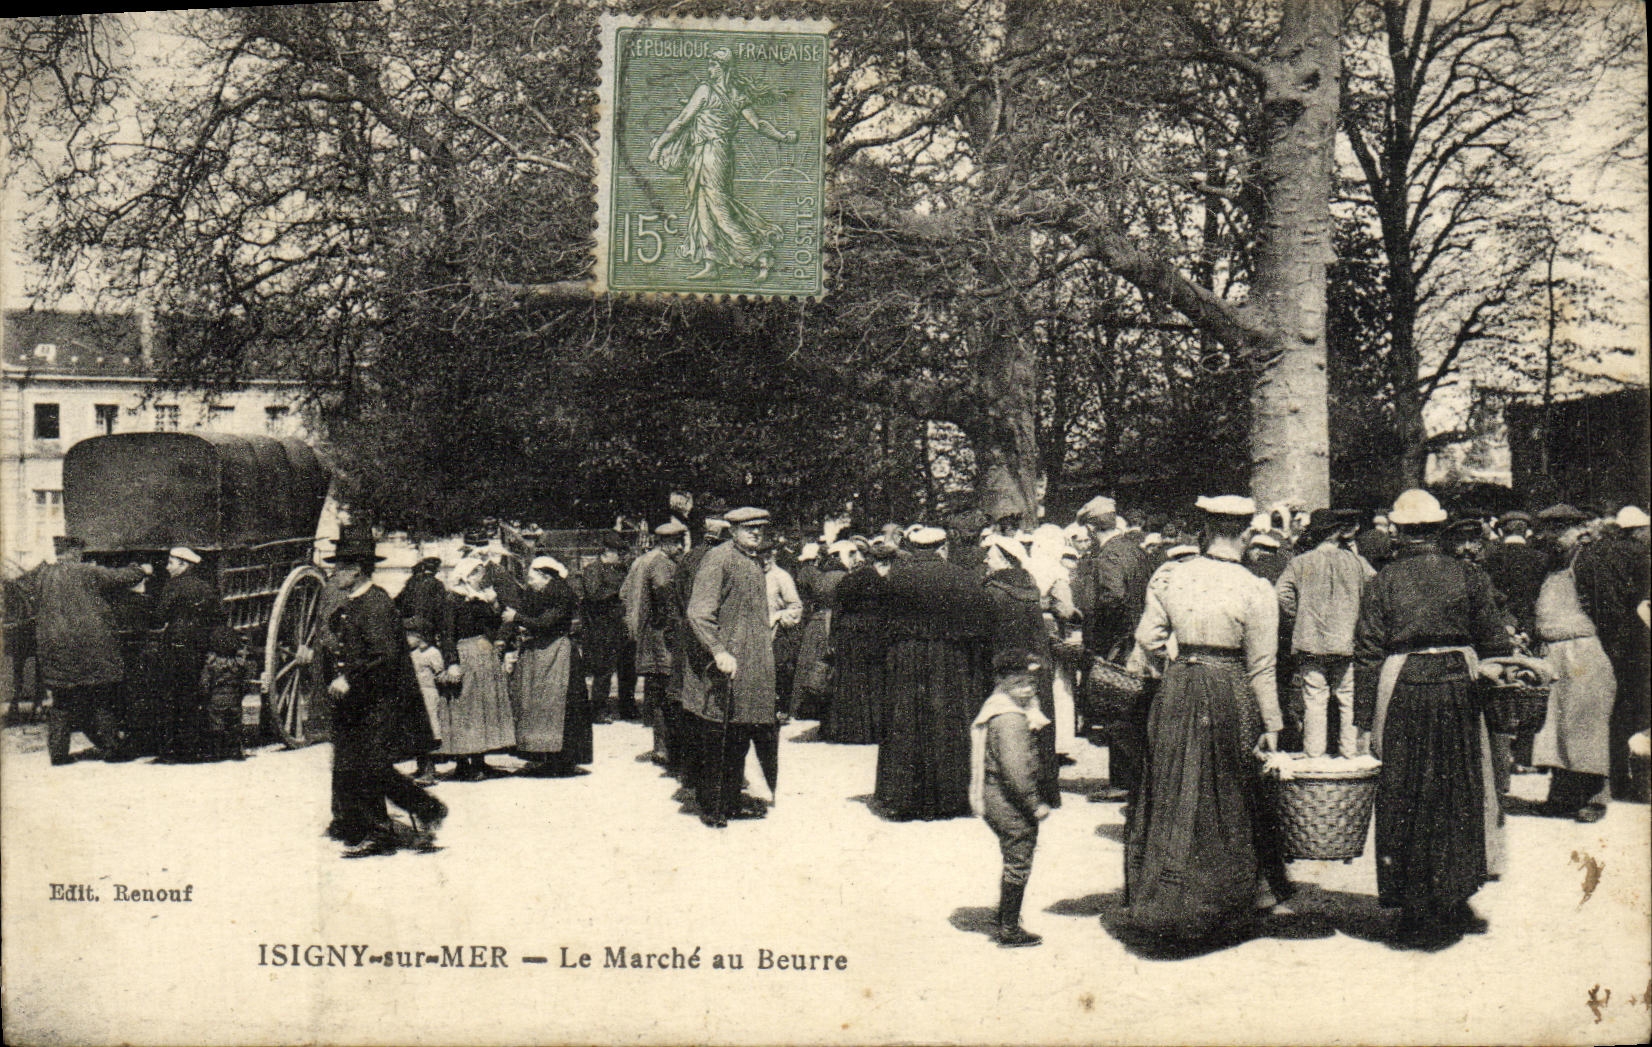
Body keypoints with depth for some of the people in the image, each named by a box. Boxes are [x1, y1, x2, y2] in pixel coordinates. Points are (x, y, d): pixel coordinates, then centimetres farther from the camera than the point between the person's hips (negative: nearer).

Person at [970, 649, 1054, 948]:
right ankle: (1009, 930, 8)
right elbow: (1015, 769, -25)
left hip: (994, 801, 11)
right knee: (1017, 865, -1)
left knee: (1014, 864, 21)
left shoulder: (995, 711, 13)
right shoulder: (1010, 720, -21)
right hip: (1010, 804, -11)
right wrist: (1035, 804, -19)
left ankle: (1007, 924, 33)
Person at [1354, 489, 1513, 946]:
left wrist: (1365, 718, 1)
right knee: (1460, 800, 14)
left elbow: (1368, 655, -4)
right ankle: (1454, 905, 19)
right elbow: (1494, 646, 4)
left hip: (1401, 694, -1)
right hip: (1459, 689, 1)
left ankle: (1415, 913, 11)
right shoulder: (1469, 577, 1)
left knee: (1404, 804, 6)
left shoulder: (1381, 583, -3)